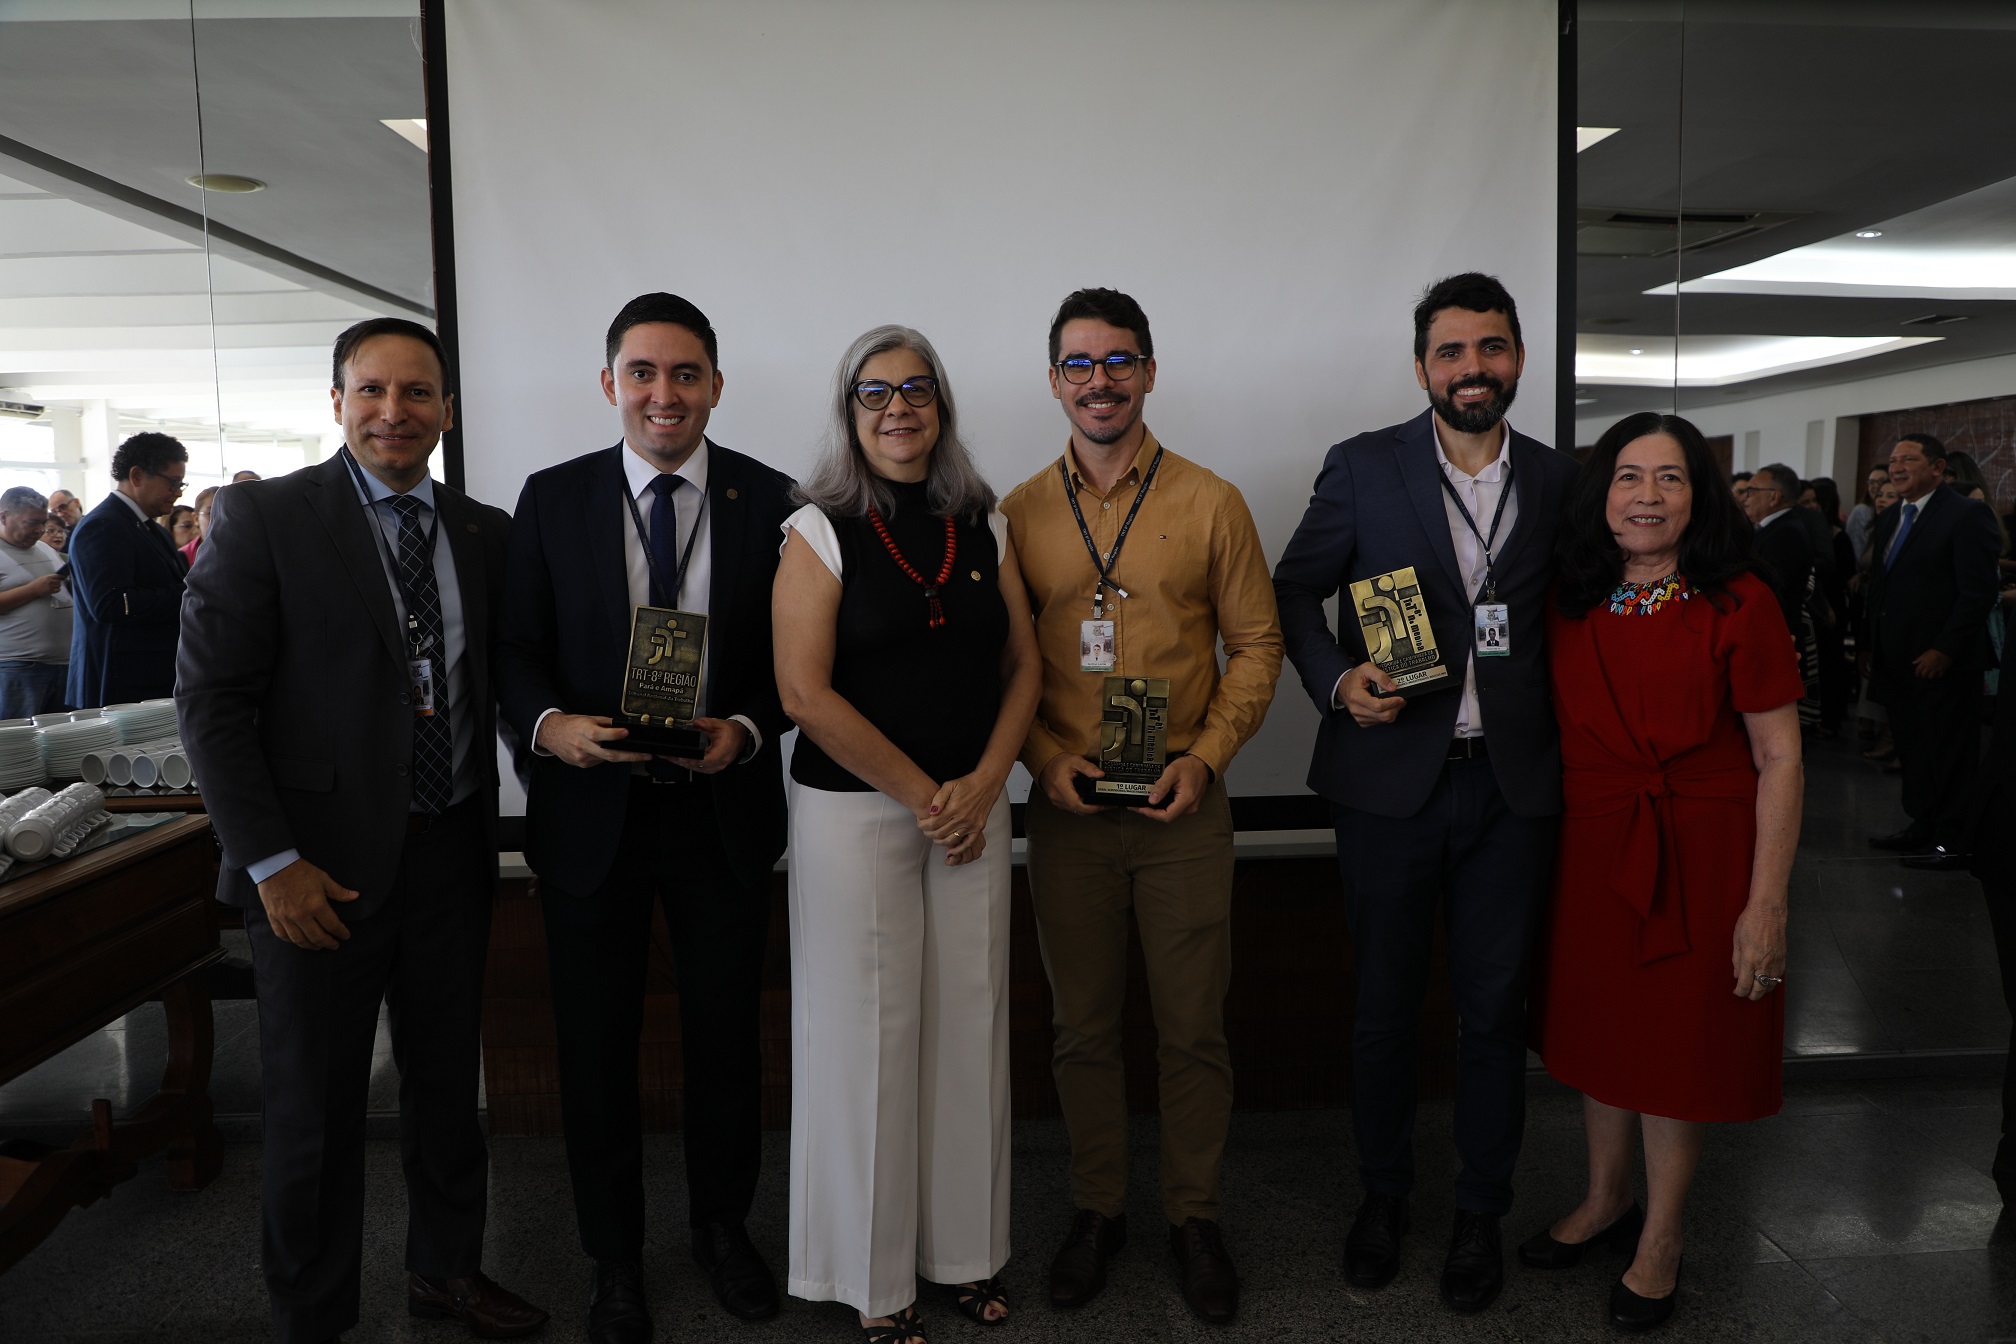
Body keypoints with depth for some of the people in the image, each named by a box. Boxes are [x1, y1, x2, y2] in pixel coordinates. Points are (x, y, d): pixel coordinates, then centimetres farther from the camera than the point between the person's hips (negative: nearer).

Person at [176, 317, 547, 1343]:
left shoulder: (487, 533, 6)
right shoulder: (263, 517, -6)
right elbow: (210, 699, -9)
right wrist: (272, 861, -13)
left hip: (452, 853, 4)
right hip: (323, 863, -4)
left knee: (448, 1084, 18)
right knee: (315, 1109, 10)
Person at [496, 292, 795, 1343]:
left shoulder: (768, 500, -2)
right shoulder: (552, 499, 0)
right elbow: (517, 649, 1)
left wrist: (746, 728, -17)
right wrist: (549, 723, -18)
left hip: (724, 810, 0)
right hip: (592, 811, 0)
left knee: (726, 1034, 15)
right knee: (597, 1047, 12)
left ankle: (722, 1226, 39)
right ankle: (613, 1258, 34)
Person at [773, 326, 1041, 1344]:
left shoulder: (983, 525, 8)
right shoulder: (822, 531, -4)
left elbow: (1023, 664, 9)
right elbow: (804, 692, -12)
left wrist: (983, 783, -6)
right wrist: (921, 796, -11)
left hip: (972, 805, 4)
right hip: (854, 810, -4)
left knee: (969, 1022, 8)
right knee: (868, 1031, 3)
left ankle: (966, 1248, 28)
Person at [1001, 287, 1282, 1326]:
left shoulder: (1211, 503, 0)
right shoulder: (1019, 513, 3)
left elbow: (1256, 644, 1)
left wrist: (1203, 757, -10)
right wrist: (1046, 756, -9)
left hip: (1183, 808, -1)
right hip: (1065, 809, 1)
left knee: (1193, 1027, 8)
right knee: (1082, 1025, 13)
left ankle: (1193, 1217, 28)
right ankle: (1096, 1210, 31)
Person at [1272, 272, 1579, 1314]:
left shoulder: (1558, 479, 5)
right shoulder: (1362, 467, -1)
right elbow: (1294, 589, 4)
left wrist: (1566, 740, 1)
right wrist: (1336, 679, -13)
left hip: (1511, 786, 2)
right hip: (1391, 776, -1)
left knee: (1495, 1007, 11)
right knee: (1384, 1005, 12)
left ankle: (1480, 1210, 30)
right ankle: (1382, 1193, 32)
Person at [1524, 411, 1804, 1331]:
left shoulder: (1737, 606, -11)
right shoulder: (1570, 606, 2)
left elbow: (1780, 760, -12)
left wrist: (1766, 903, -16)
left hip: (1700, 856, -4)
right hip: (1589, 850, 4)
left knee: (1680, 1039, 9)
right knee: (1598, 1024, 16)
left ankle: (1661, 1238, 29)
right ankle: (1606, 1196, 39)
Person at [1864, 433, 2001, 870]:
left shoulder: (1967, 514, -10)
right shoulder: (1890, 519, 15)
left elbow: (1980, 591, -15)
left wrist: (1944, 650, -18)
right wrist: (1875, 649, 13)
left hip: (1943, 664, -7)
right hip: (1897, 662, 7)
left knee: (1950, 753, 1)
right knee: (1911, 748, 12)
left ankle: (1952, 844, 9)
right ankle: (1922, 827, 22)